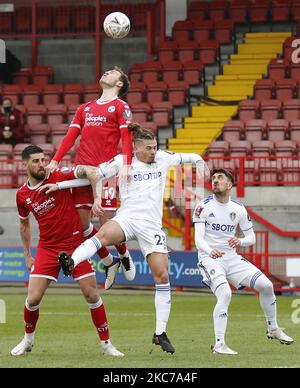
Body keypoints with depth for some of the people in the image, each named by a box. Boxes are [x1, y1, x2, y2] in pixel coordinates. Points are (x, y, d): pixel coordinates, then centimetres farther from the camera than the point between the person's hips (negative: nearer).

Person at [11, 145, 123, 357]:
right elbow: (24, 223, 19)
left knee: (92, 295, -5)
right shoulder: (22, 195, 3)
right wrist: (27, 254, 20)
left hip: (75, 243, -2)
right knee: (33, 299, -4)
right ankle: (28, 340, 23)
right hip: (47, 248, 2)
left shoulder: (58, 176, -10)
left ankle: (106, 343, 8)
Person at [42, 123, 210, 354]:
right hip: (127, 219, -2)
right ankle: (71, 263, -61)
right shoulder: (123, 162, 2)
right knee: (104, 235, -38)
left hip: (152, 225, 3)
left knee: (162, 276, -5)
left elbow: (187, 157, 25)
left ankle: (160, 333, 4)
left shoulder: (163, 159, 10)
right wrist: (59, 185, -7)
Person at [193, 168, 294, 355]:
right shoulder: (203, 206, -8)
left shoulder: (239, 209, 4)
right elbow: (198, 239, -16)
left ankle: (273, 329, 19)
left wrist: (240, 242, -15)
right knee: (225, 294, -29)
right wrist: (210, 251, -38)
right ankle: (219, 344, -24)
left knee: (266, 285, -4)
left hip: (231, 258, 5)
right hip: (209, 259, -5)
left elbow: (252, 237, 9)